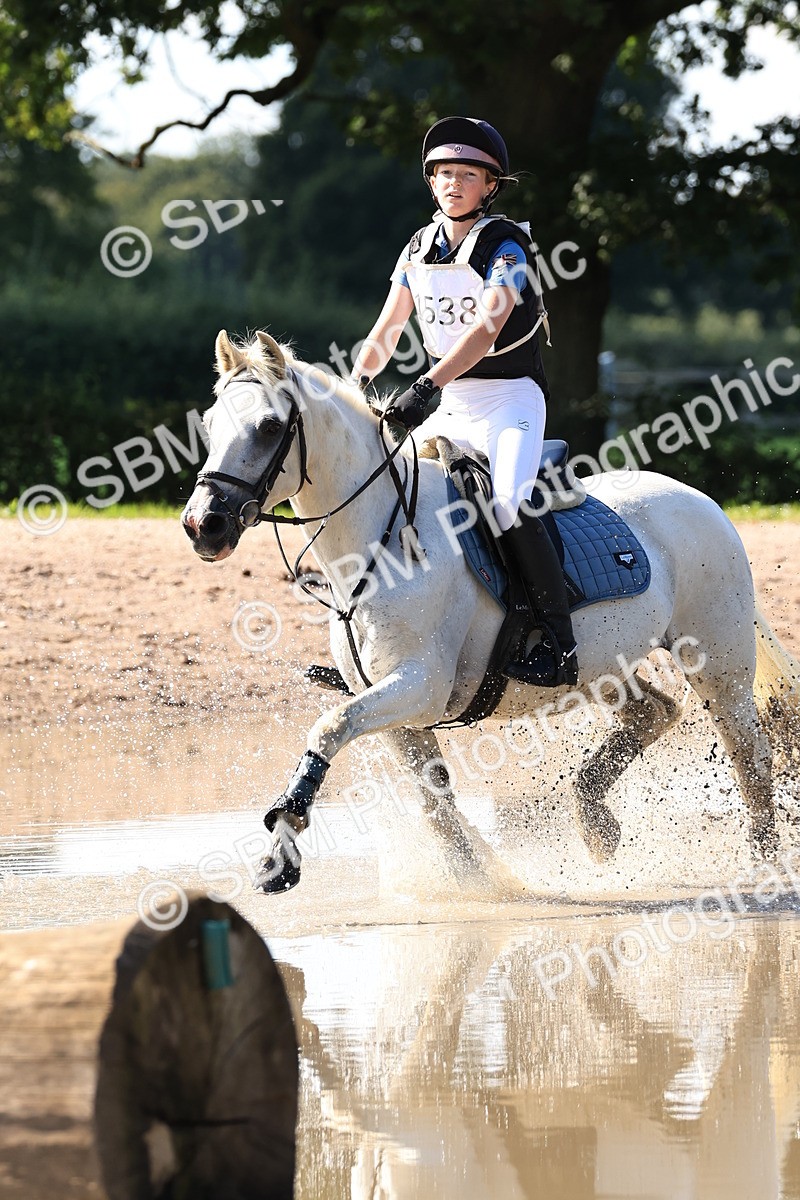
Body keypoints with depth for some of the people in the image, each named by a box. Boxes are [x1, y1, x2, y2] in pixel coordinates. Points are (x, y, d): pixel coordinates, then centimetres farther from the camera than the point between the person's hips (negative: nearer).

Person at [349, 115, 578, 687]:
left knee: (510, 503, -29)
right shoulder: (421, 248, 9)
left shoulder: (505, 246, -11)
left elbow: (486, 328, -25)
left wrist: (428, 385, -36)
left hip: (510, 397, -7)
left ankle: (560, 645, -26)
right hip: (448, 404, 7)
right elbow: (387, 329, 12)